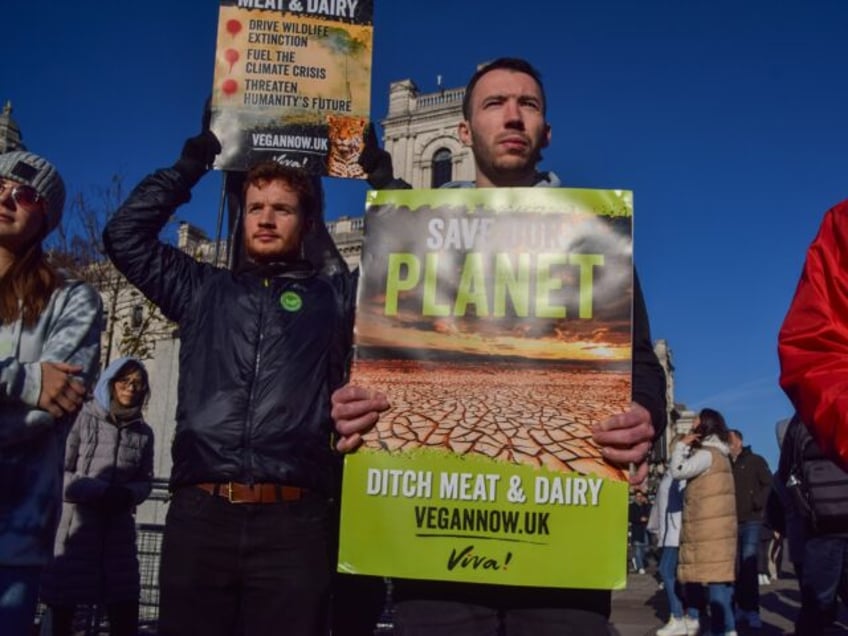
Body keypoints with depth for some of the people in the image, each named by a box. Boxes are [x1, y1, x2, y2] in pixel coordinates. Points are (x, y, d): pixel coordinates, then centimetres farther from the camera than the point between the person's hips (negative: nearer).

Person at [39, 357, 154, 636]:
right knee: (63, 602, 3)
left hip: (118, 526, 3)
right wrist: (101, 491, -17)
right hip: (75, 523, -3)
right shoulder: (82, 418, -4)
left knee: (124, 604, 1)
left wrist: (127, 495, -9)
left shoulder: (143, 432, 8)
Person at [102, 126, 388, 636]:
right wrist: (193, 164, 21)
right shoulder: (205, 290, 20)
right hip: (198, 513, 2)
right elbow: (125, 234, 18)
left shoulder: (336, 294, 16)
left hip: (295, 519, -1)